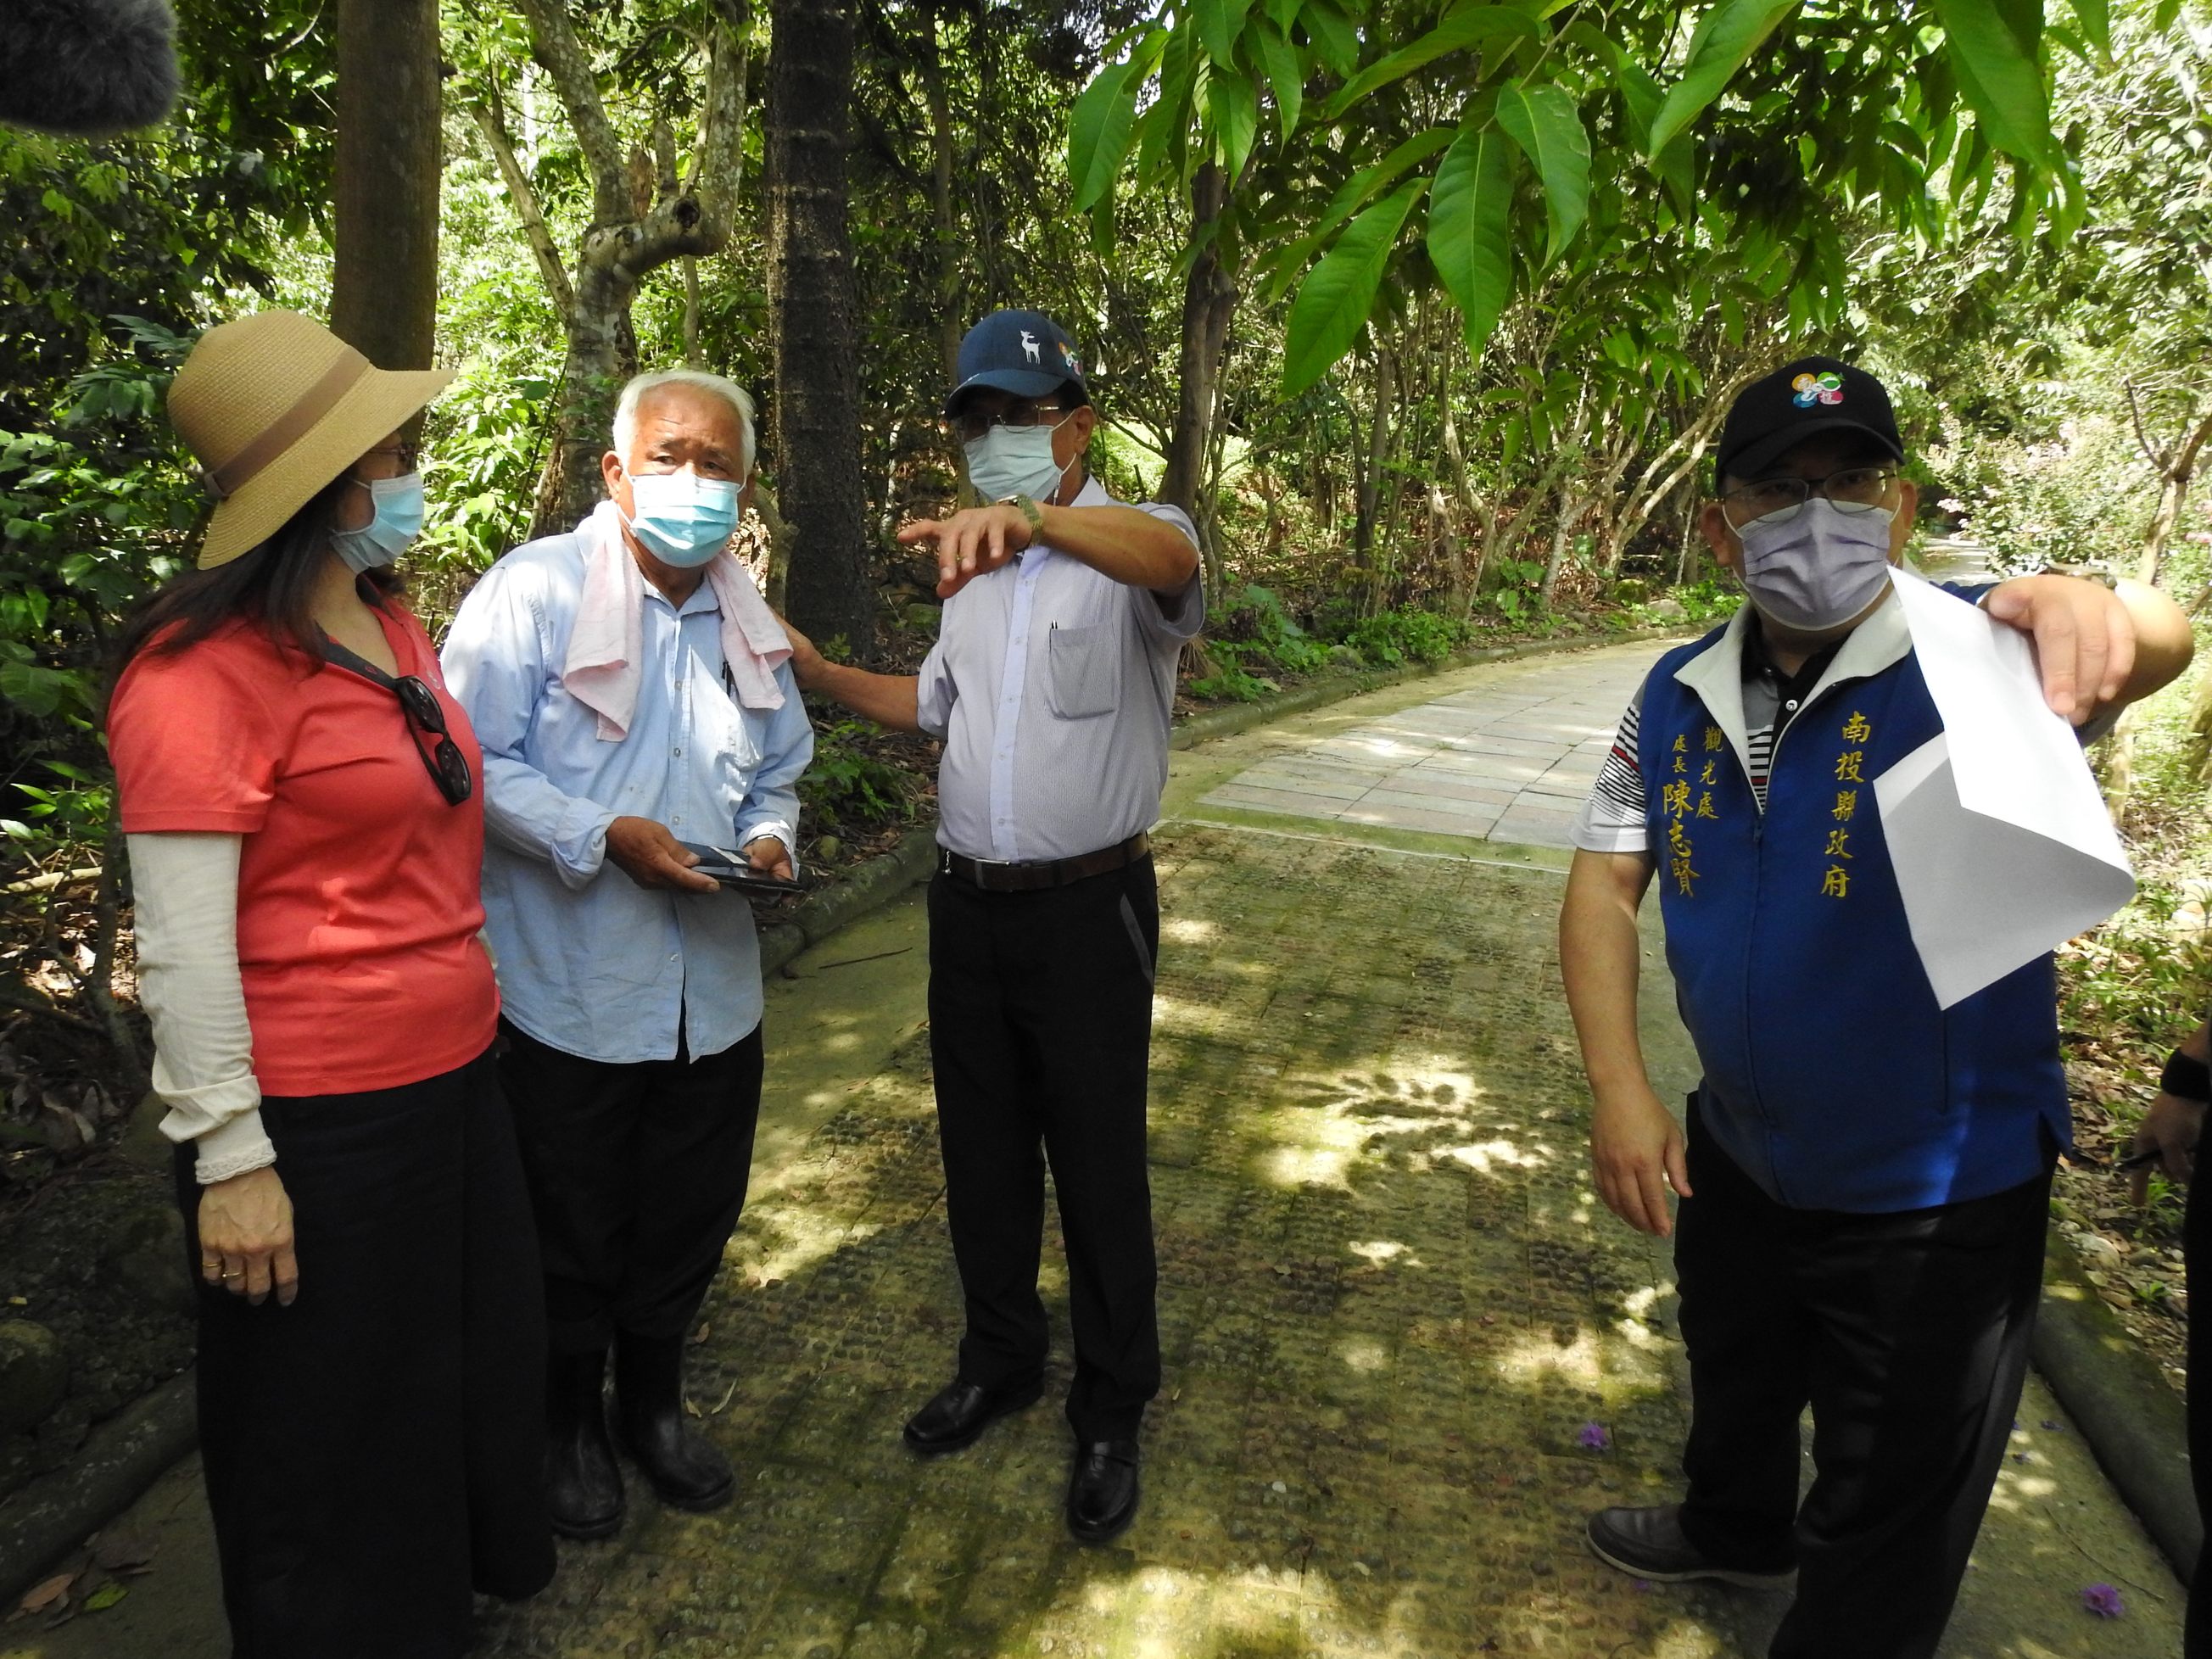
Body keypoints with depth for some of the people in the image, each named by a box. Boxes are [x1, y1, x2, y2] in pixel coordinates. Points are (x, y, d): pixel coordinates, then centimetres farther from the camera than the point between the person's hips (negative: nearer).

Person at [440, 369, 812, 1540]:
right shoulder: (535, 589, -10)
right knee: (572, 1226, 13)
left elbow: (778, 771, 17)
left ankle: (654, 1400, 42)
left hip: (712, 990, 5)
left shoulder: (749, 624, 9)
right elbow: (479, 762, -14)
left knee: (688, 1218, 18)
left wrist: (771, 837, -5)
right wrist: (605, 837, -25)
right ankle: (571, 1420, 38)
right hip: (570, 989, -5)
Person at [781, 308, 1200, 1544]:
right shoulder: (972, 569, 12)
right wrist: (816, 673, 12)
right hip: (968, 902, 7)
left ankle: (1112, 1415, 27)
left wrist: (1035, 514, -55)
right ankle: (1001, 1360, 40)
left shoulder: (1126, 549, -10)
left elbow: (1172, 559, -37)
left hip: (1089, 909, -6)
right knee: (982, 1150, 18)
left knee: (1099, 1167, 6)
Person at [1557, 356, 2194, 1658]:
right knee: (1733, 1386, 32)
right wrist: (1618, 1085, -14)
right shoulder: (1678, 697, -7)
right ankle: (1735, 1530, 64)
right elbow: (1606, 878, -5)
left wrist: (2093, 606, -63)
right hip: (1738, 1155, 5)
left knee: (1890, 1523, 13)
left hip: (1939, 1198, -5)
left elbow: (2158, 643, -39)